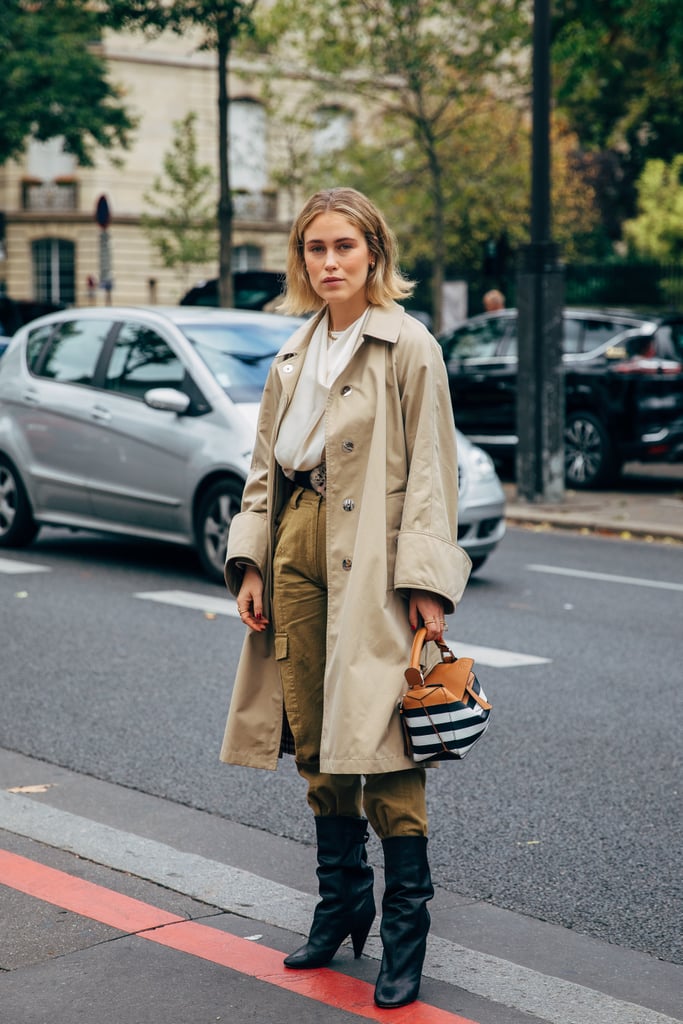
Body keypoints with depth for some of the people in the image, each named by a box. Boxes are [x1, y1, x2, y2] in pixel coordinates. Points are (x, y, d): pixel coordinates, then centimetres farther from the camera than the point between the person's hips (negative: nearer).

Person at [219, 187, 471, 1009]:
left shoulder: (408, 348, -4)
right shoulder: (293, 357, 16)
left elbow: (430, 471, -8)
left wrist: (426, 580, -14)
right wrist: (251, 563, 8)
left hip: (369, 556, -6)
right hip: (297, 547, 6)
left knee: (379, 741, -7)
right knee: (315, 741, 11)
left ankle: (405, 926, 3)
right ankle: (341, 902, 26)